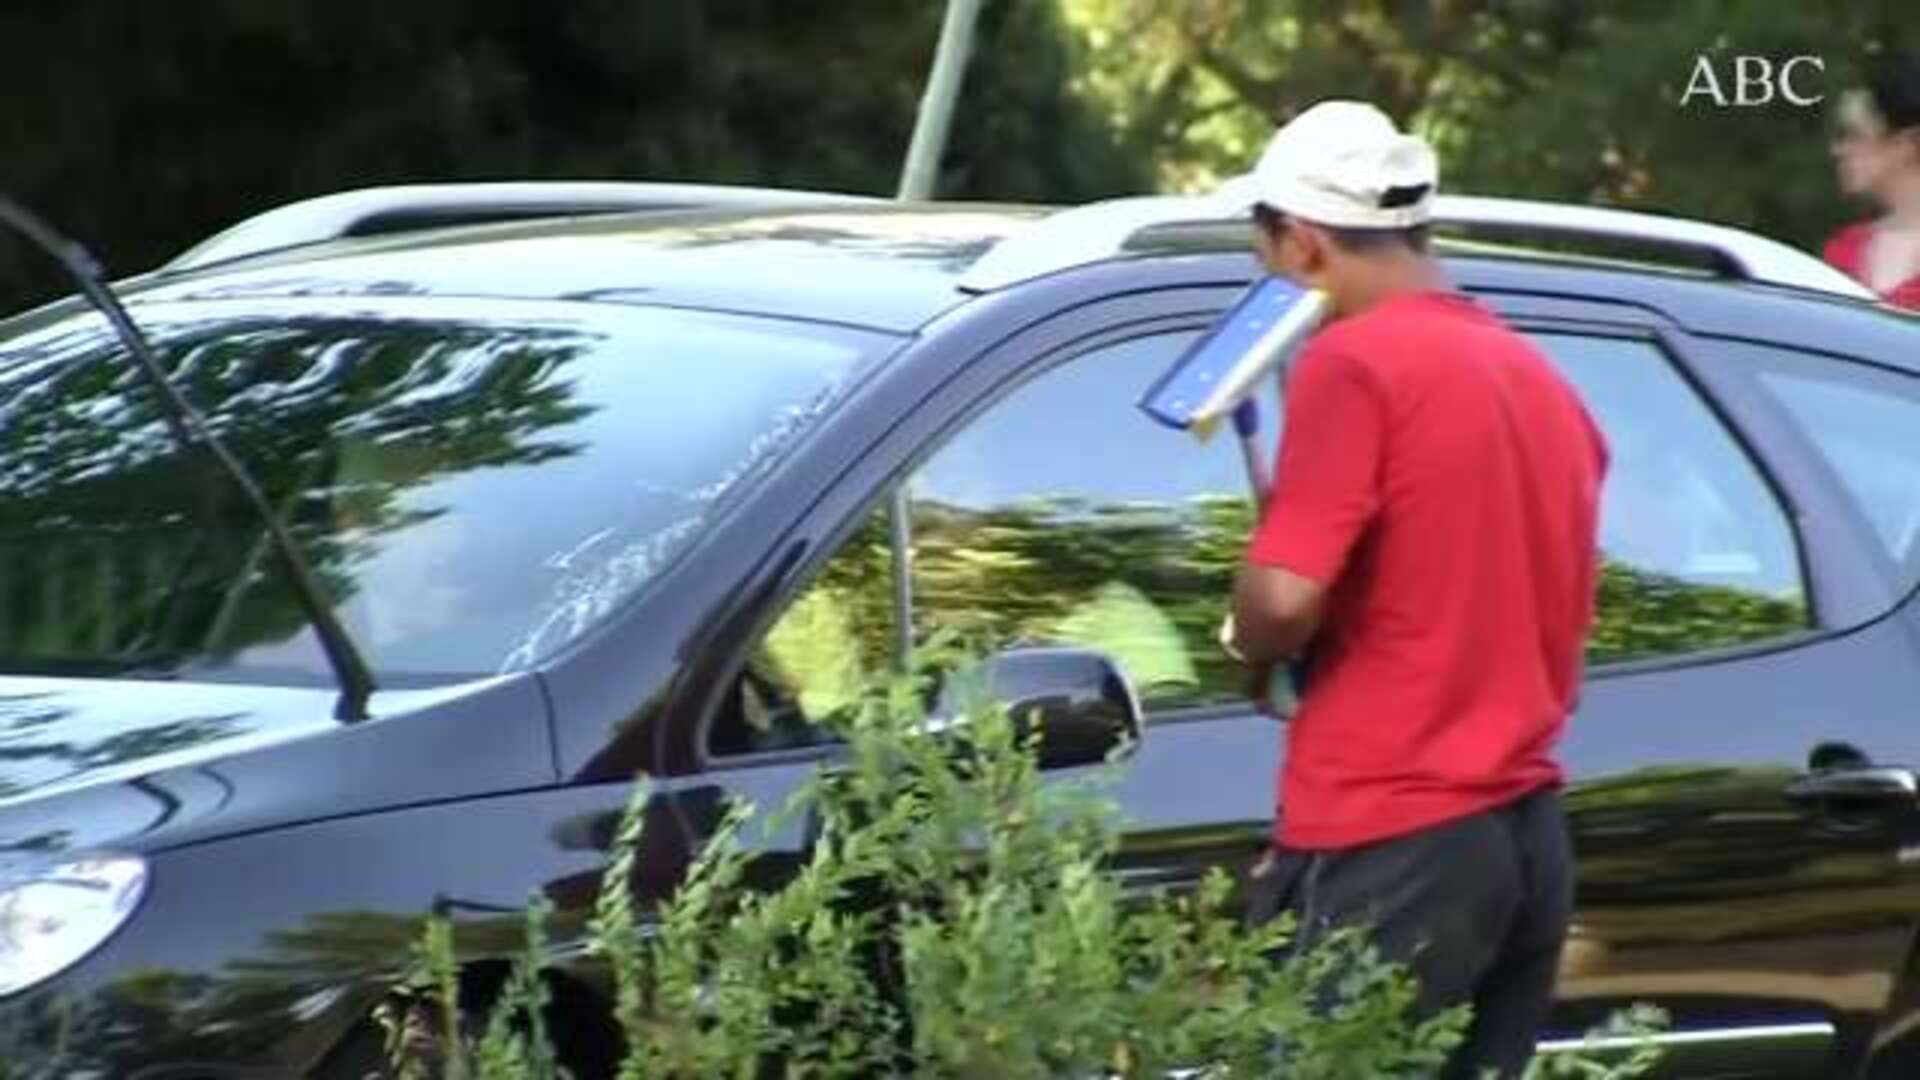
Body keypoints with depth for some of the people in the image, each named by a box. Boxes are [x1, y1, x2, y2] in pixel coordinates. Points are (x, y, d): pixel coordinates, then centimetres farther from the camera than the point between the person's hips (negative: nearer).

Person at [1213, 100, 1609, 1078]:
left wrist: (1250, 645, 2)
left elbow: (1286, 598, -18)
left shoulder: (1353, 362, -10)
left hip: (1386, 848, -8)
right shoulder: (1539, 379, 16)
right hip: (1530, 835, 8)